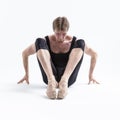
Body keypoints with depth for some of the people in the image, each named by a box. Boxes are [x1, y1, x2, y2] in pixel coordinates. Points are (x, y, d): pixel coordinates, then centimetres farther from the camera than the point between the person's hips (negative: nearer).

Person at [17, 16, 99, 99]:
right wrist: (27, 74, 13)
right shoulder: (46, 41, -2)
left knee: (81, 43, -20)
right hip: (50, 76, 0)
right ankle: (51, 80, -41)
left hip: (68, 77, 0)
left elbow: (94, 54, 11)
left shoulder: (74, 42, -1)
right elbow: (25, 53, 9)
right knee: (39, 41, -20)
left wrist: (91, 75, 14)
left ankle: (64, 80, -39)